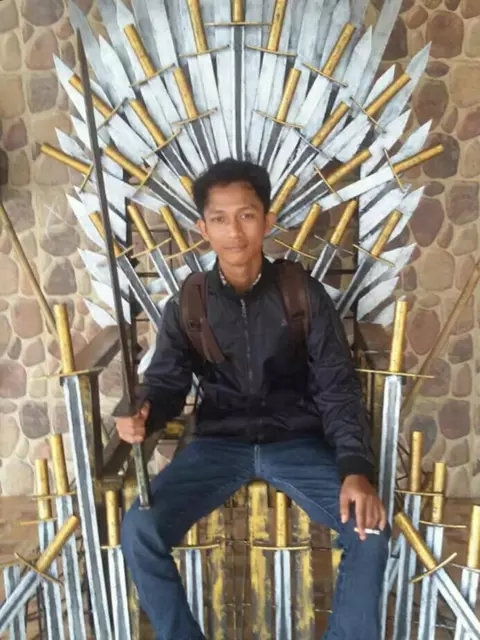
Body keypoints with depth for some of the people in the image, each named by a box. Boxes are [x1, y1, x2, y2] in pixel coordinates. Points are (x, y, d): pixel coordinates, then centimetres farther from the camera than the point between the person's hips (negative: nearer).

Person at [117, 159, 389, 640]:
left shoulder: (306, 295, -5)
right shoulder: (186, 305, -2)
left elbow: (337, 389, -6)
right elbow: (166, 383, 2)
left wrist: (355, 469, -21)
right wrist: (143, 414, -24)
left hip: (297, 442, 0)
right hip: (218, 444, 1)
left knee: (370, 531, -21)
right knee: (138, 530, -20)